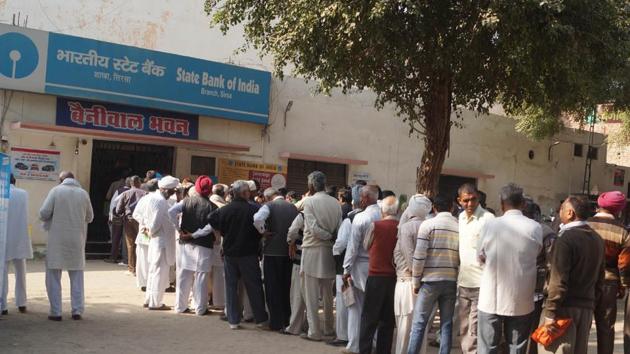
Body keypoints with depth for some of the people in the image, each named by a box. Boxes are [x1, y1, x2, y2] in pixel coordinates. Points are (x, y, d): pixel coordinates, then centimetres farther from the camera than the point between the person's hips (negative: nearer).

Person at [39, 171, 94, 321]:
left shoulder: (56, 191, -4)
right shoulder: (83, 193, 3)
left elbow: (43, 213, -10)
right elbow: (89, 217, 12)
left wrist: (50, 218, 12)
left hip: (57, 240, -2)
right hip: (77, 240, 2)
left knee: (53, 276, 6)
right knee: (77, 276, 13)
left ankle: (56, 312, 5)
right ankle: (77, 310, 11)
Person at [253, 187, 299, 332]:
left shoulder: (269, 205, -9)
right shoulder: (293, 207, 6)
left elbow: (257, 219, -27)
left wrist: (262, 231, -12)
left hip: (272, 251, -5)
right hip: (289, 251, 5)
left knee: (273, 287, 4)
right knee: (286, 286, 16)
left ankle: (277, 323, 6)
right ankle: (286, 319, 24)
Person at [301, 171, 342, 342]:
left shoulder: (309, 201, -9)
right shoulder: (335, 203, 3)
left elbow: (313, 228, -16)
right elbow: (339, 227, -1)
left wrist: (328, 236, -4)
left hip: (313, 251, -5)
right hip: (330, 251, 5)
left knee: (312, 294, 1)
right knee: (328, 292, 16)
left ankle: (314, 331, 3)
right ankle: (329, 328, 25)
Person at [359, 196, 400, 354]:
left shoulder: (375, 226, -9)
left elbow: (366, 246, 6)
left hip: (376, 276, -2)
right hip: (395, 277, 2)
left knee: (369, 318, 5)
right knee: (388, 320, 11)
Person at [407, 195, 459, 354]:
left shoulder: (428, 225, -6)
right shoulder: (460, 227, 3)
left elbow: (419, 256, -9)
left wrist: (416, 281, 0)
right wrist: (455, 276, 11)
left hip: (430, 280, -3)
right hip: (451, 281, 3)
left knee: (419, 323, 2)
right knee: (446, 324, 9)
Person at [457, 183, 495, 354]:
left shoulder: (488, 218, -11)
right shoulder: (460, 218, 10)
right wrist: (458, 276, 14)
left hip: (480, 283, -7)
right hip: (463, 282, 7)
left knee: (474, 331, -4)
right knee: (464, 329, 16)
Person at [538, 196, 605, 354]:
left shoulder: (566, 239, -15)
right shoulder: (597, 239, 10)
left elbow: (559, 280, -19)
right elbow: (599, 277, 14)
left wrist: (550, 313, -16)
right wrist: (591, 299, 21)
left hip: (565, 307, -8)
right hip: (587, 307, 8)